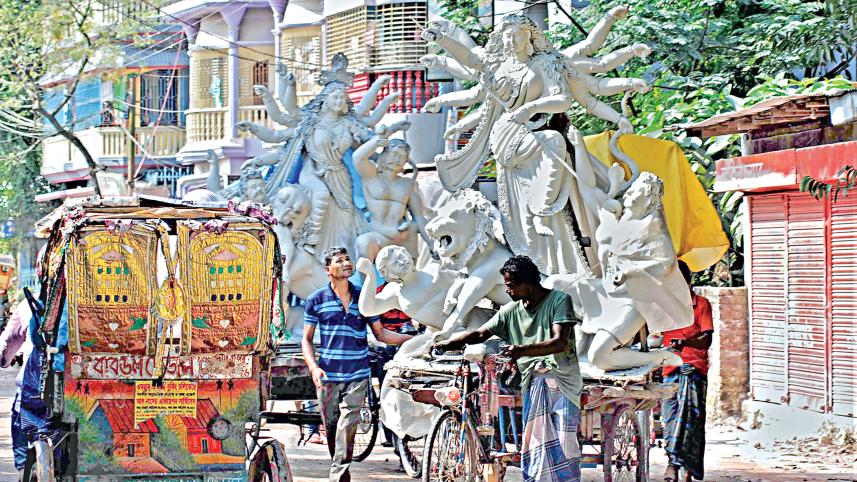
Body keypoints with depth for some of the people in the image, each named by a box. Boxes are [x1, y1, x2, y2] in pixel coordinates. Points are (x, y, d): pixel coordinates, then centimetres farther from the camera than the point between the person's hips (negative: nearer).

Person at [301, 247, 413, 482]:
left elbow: (380, 334, 14)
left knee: (347, 426, -14)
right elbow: (307, 340, 6)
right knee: (331, 428, 7)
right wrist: (313, 368, -11)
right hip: (327, 376, 0)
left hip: (357, 375, 0)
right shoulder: (316, 300, 3)